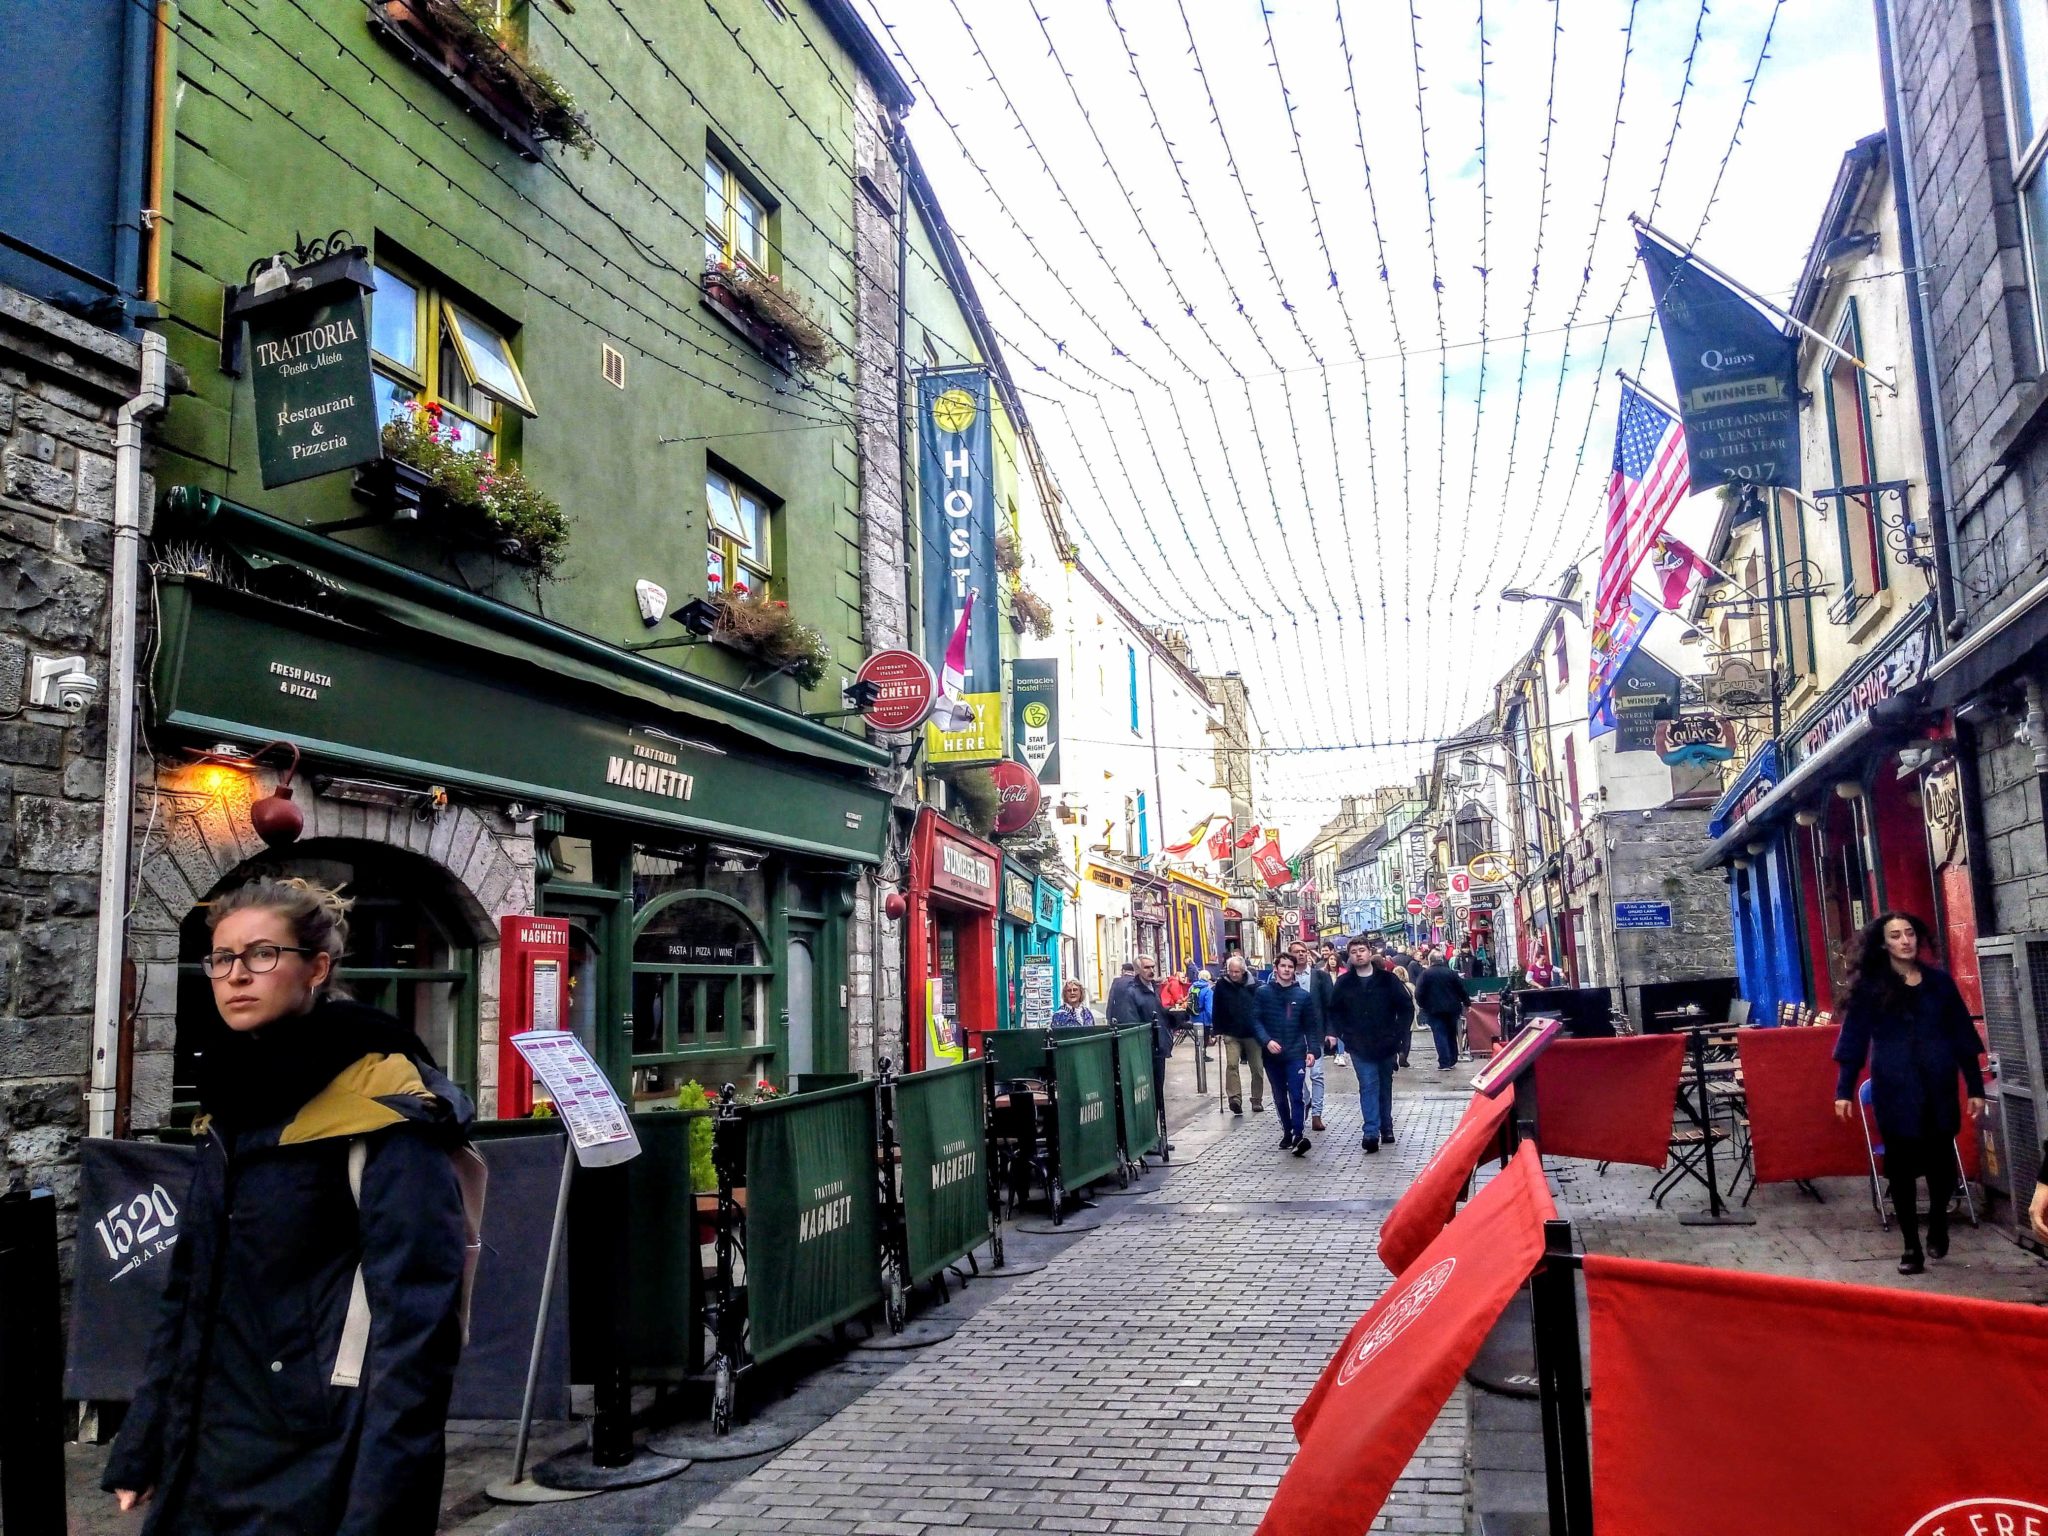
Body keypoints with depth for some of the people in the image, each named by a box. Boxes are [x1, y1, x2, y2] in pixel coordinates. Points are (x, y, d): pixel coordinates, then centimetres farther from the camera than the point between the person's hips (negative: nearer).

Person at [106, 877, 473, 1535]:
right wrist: (140, 1450, 12)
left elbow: (414, 1320, -20)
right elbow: (190, 1295, 14)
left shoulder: (384, 1109, -16)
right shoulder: (231, 1102, 8)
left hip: (320, 1472, -7)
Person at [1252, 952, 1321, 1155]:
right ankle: (1287, 1133, 24)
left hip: (1296, 1054, -1)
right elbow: (1255, 1020, -3)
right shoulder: (1263, 993, 2)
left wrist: (1312, 1050, -6)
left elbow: (1311, 1026, 4)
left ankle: (1298, 1135, -15)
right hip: (1272, 1055, 1)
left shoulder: (1304, 995, 3)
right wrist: (1266, 1041, -18)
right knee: (1280, 1097, 12)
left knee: (1296, 1095, -11)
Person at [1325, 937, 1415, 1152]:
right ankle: (1371, 1132, -14)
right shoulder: (1343, 983, 2)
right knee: (1368, 1086, -10)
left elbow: (1406, 1007, 2)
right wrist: (1333, 1032, -6)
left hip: (1386, 1044, 1)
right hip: (1359, 1046, -1)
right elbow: (1334, 1011, 9)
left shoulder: (1388, 979, 0)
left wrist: (1399, 1034, -6)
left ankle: (1386, 1127, 27)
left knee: (1385, 1086, 14)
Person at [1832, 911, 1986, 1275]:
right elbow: (1853, 1039, -2)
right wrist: (1844, 1090, -6)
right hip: (1894, 1090, -2)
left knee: (1942, 1163, 6)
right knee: (1901, 1167, 2)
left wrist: (1976, 1087, 6)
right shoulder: (1869, 986, -1)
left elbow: (1962, 1036, 9)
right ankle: (1911, 1246, 12)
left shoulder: (1939, 981, 6)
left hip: (1939, 1088, 2)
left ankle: (1938, 1227, 34)